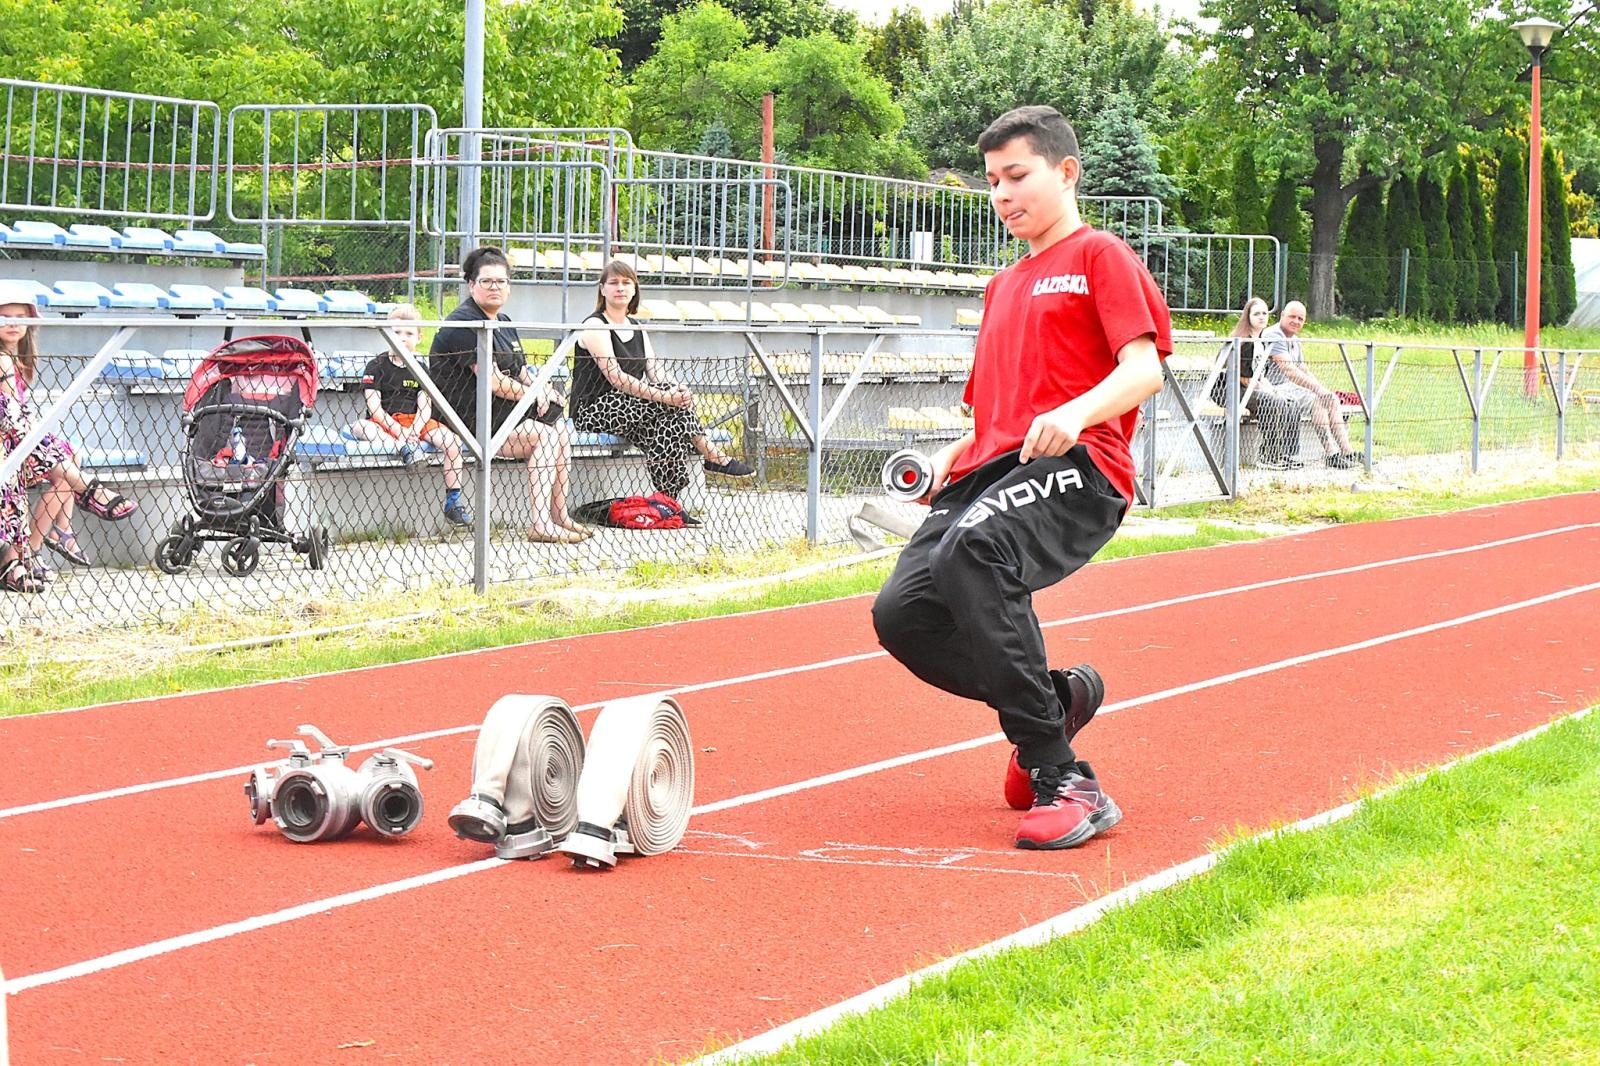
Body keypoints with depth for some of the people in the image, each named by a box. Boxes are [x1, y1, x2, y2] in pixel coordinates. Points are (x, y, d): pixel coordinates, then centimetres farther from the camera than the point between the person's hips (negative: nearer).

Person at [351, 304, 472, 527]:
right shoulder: (377, 366, 2)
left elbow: (425, 408, 2)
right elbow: (374, 407, -8)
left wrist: (413, 430, -18)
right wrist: (398, 431, -20)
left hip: (414, 422, 3)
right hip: (384, 423, -3)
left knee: (452, 441, -22)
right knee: (360, 427, -35)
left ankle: (453, 501, -19)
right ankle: (405, 449, -48)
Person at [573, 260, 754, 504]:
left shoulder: (637, 328, 17)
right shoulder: (594, 326, -8)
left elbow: (655, 373, 6)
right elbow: (616, 377, -20)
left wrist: (676, 389, -18)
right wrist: (665, 396, -28)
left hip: (629, 408, 7)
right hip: (593, 409, -7)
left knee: (669, 427, -24)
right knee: (673, 404, -24)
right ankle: (715, 457, -16)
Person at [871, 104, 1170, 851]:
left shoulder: (1099, 257, 7)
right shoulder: (1003, 287, 32)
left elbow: (1144, 369, -7)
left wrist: (1077, 412, -27)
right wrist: (957, 453, 12)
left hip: (1075, 465, -8)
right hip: (991, 469, 8)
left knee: (974, 548, -38)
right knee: (903, 612, -16)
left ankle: (1065, 783, -34)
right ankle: (1056, 699, 9)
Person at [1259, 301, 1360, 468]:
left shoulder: (1295, 340, 18)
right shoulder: (1273, 336, -15)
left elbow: (1304, 371, 21)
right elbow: (1289, 370, -25)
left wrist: (1323, 390, 3)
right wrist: (1318, 389, -25)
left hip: (1291, 388, 10)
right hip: (1275, 390, -10)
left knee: (1332, 398, -1)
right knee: (1317, 400, -26)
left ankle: (1346, 452, -7)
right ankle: (1331, 454, -27)